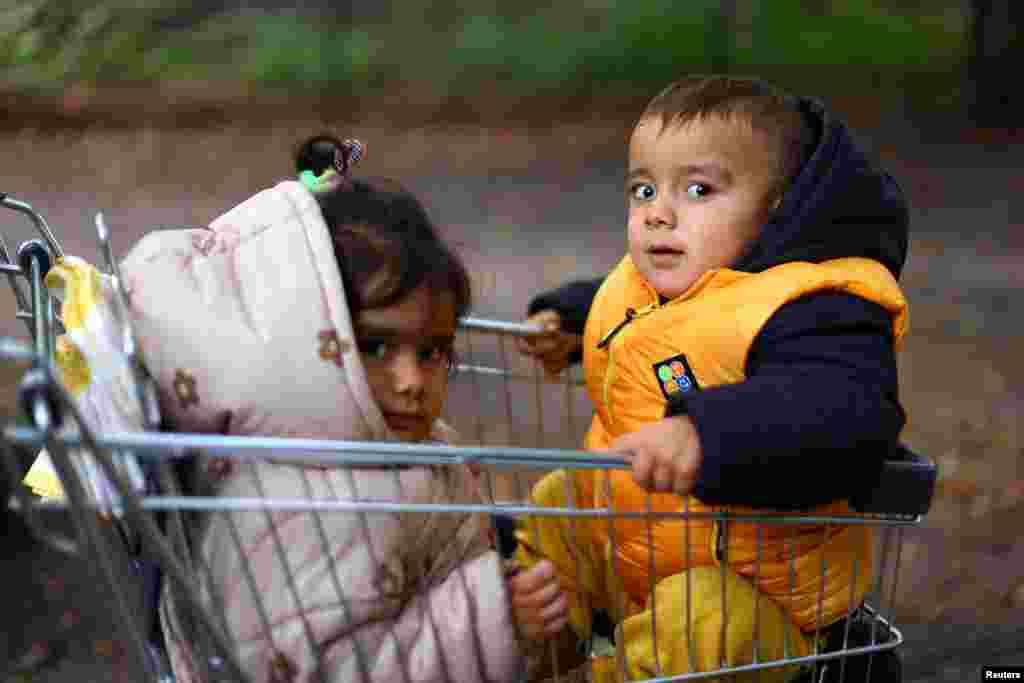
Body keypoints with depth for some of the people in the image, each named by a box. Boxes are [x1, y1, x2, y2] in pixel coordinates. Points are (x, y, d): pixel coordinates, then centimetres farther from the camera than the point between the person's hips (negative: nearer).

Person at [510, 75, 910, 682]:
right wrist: (568, 319, 17)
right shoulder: (645, 286, 3)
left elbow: (844, 411, -47)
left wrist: (709, 436, -58)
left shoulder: (813, 312, -26)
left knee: (695, 625, -35)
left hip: (749, 583, -8)